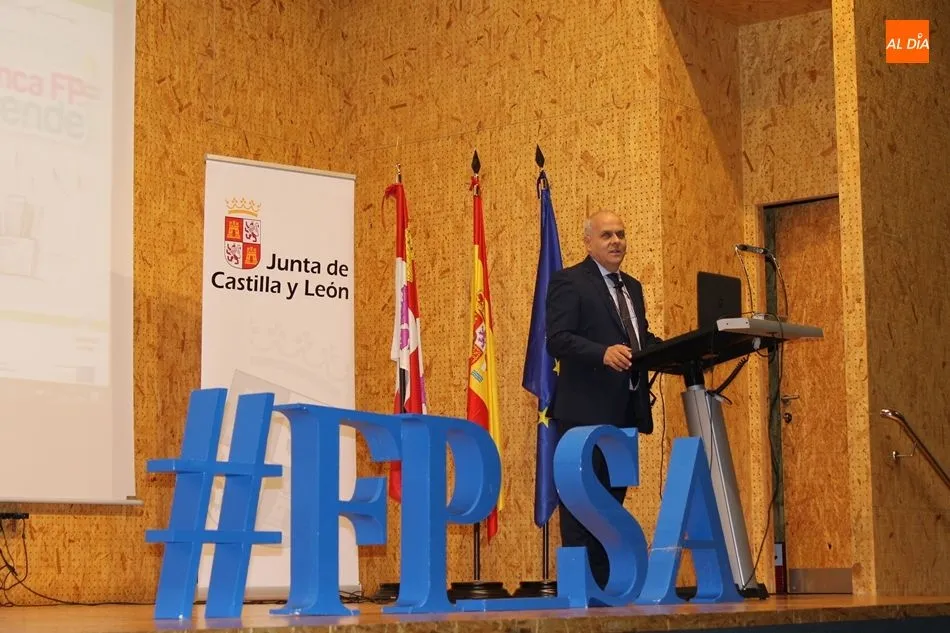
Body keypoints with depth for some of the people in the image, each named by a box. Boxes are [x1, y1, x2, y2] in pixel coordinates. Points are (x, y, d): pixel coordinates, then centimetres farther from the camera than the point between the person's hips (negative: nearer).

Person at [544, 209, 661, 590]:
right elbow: (557, 340, -14)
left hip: (625, 411, 8)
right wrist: (603, 353, -30)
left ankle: (606, 585, 15)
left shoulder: (632, 287, 21)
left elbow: (644, 341, 21)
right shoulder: (568, 282, -4)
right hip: (586, 412, -8)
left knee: (613, 498, 10)